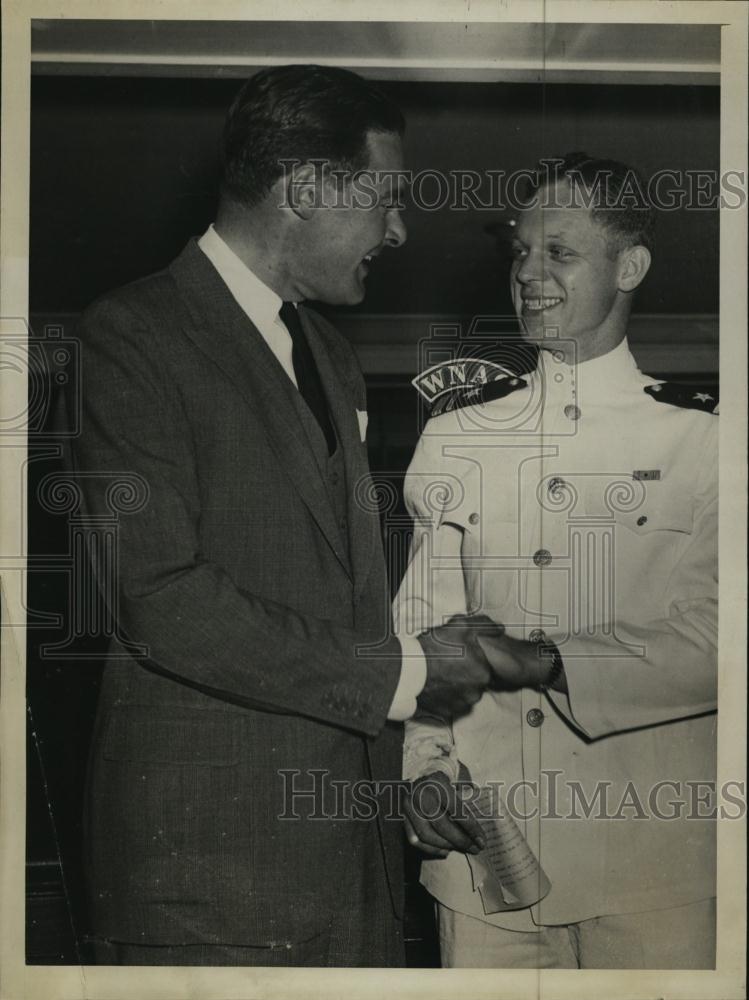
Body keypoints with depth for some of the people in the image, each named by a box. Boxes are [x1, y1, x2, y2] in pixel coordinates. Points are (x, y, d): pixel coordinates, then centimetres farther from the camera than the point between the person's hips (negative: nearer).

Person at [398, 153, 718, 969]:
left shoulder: (700, 437, -1)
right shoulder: (456, 432, 10)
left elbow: (710, 637, -9)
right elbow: (418, 626, 8)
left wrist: (547, 661, -18)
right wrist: (425, 765, -5)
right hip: (482, 841, 3)